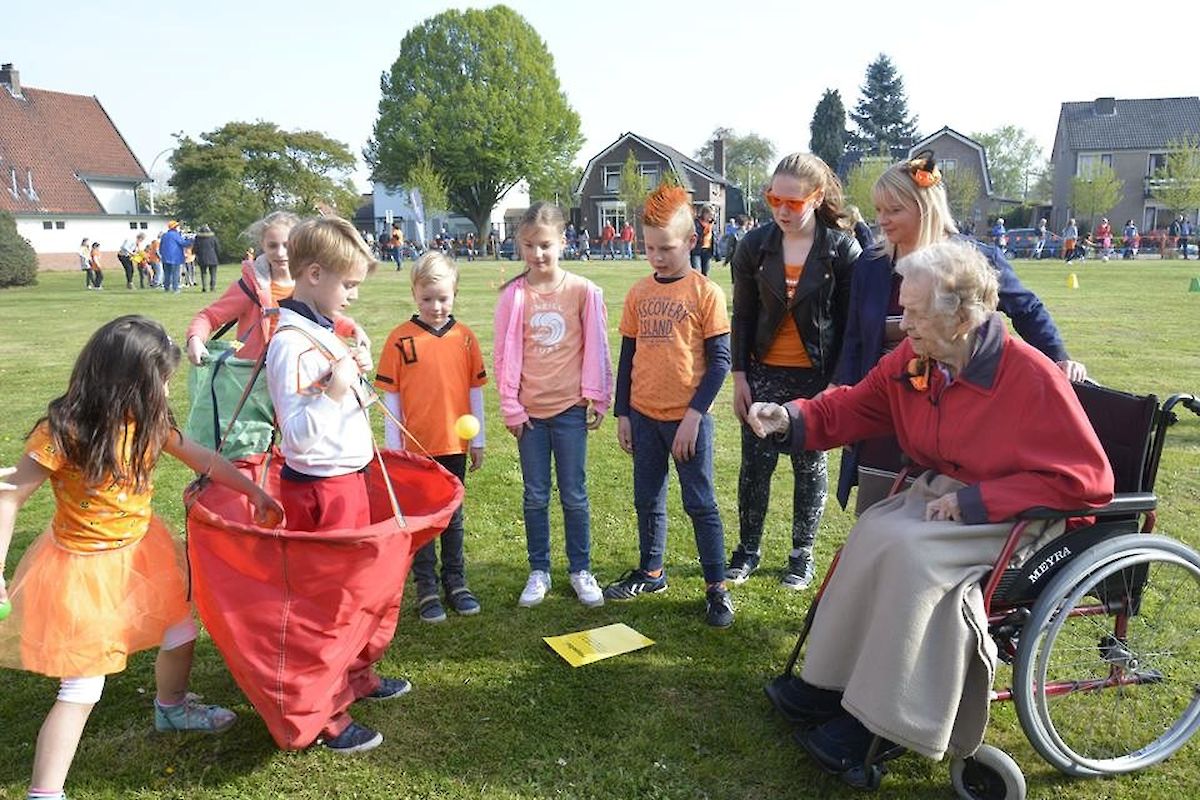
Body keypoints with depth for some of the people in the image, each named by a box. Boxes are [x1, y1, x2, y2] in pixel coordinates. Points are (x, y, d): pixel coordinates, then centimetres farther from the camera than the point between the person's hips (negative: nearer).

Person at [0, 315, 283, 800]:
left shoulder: (148, 423, -5)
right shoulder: (63, 432, -24)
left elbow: (203, 459, 6)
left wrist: (254, 493, 6)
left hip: (139, 552, 7)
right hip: (84, 568, -7)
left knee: (181, 634, 22)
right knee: (83, 688, -2)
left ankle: (172, 707, 51)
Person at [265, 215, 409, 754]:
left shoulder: (323, 330, 8)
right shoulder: (292, 343, -22)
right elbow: (298, 434, -30)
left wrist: (354, 371, 8)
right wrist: (336, 390, -37)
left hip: (347, 478, 10)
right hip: (320, 489, -10)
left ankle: (355, 675, 43)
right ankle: (323, 717, 19)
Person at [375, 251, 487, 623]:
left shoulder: (465, 337, 0)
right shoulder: (400, 339, -7)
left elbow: (475, 390, 5)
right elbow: (390, 395, -4)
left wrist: (478, 439, 5)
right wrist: (393, 445, -4)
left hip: (455, 445, 2)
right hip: (415, 447, -2)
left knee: (453, 516, 15)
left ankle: (455, 581, 29)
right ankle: (426, 588, 21)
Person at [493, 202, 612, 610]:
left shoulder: (583, 291, -5)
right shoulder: (514, 294, -2)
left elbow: (595, 348, 0)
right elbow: (504, 353, 1)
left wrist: (595, 398, -1)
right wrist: (510, 406, -1)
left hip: (570, 407, -1)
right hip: (529, 410, 1)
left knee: (574, 495, 8)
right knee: (535, 496, 11)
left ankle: (581, 570, 23)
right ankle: (539, 571, 25)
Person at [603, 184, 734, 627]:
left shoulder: (705, 292, -8)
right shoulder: (638, 293, 5)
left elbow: (719, 359, -9)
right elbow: (627, 355, 10)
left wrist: (694, 415, -14)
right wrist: (622, 414, 8)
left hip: (688, 418, -4)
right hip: (643, 416, 5)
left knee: (700, 503, 4)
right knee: (648, 501, 16)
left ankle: (717, 587, 16)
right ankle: (651, 572, 33)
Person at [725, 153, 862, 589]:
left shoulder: (843, 249, -8)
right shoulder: (755, 245, -2)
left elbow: (849, 323, -5)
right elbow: (742, 316, 2)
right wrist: (739, 376, 0)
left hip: (817, 378, -2)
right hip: (765, 374, 2)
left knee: (810, 468, 10)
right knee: (755, 464, 6)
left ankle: (802, 555, 26)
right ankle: (747, 549, 24)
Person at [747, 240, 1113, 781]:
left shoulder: (1032, 378, -23)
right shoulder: (912, 359, -6)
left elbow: (1088, 482, -20)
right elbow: (852, 407, 4)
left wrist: (975, 501, -24)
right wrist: (791, 420, -17)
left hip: (1012, 514, -6)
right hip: (940, 492, 6)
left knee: (908, 549, -27)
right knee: (873, 535, -18)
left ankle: (878, 719, -14)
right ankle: (833, 683, -5)